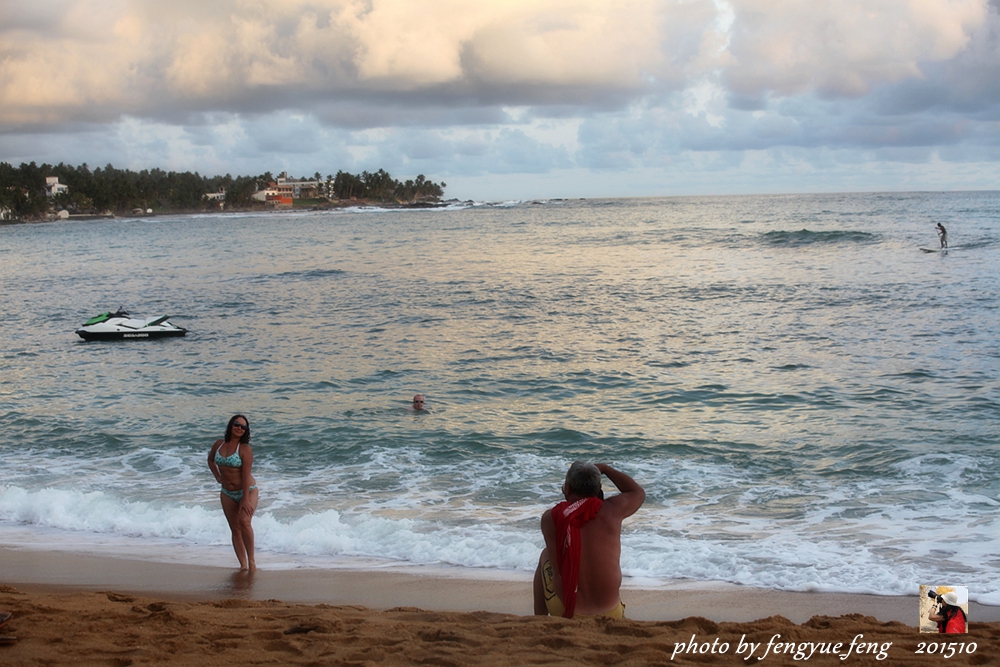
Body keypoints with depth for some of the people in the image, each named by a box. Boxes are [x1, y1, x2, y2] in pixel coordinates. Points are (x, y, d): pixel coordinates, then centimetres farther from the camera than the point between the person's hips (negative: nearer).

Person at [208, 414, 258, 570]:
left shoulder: (245, 449, -14)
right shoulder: (219, 444, 2)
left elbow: (246, 475, -19)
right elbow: (210, 460, 23)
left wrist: (245, 500, -24)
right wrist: (217, 476, 8)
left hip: (248, 490, -5)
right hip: (227, 493, 5)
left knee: (244, 522, -25)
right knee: (235, 529, 3)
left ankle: (251, 560, -14)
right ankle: (243, 564, 7)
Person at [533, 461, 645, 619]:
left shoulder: (550, 518, -9)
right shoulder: (612, 510, -7)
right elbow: (639, 492, 15)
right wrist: (604, 468, 22)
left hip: (565, 612, -1)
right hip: (610, 615, 1)